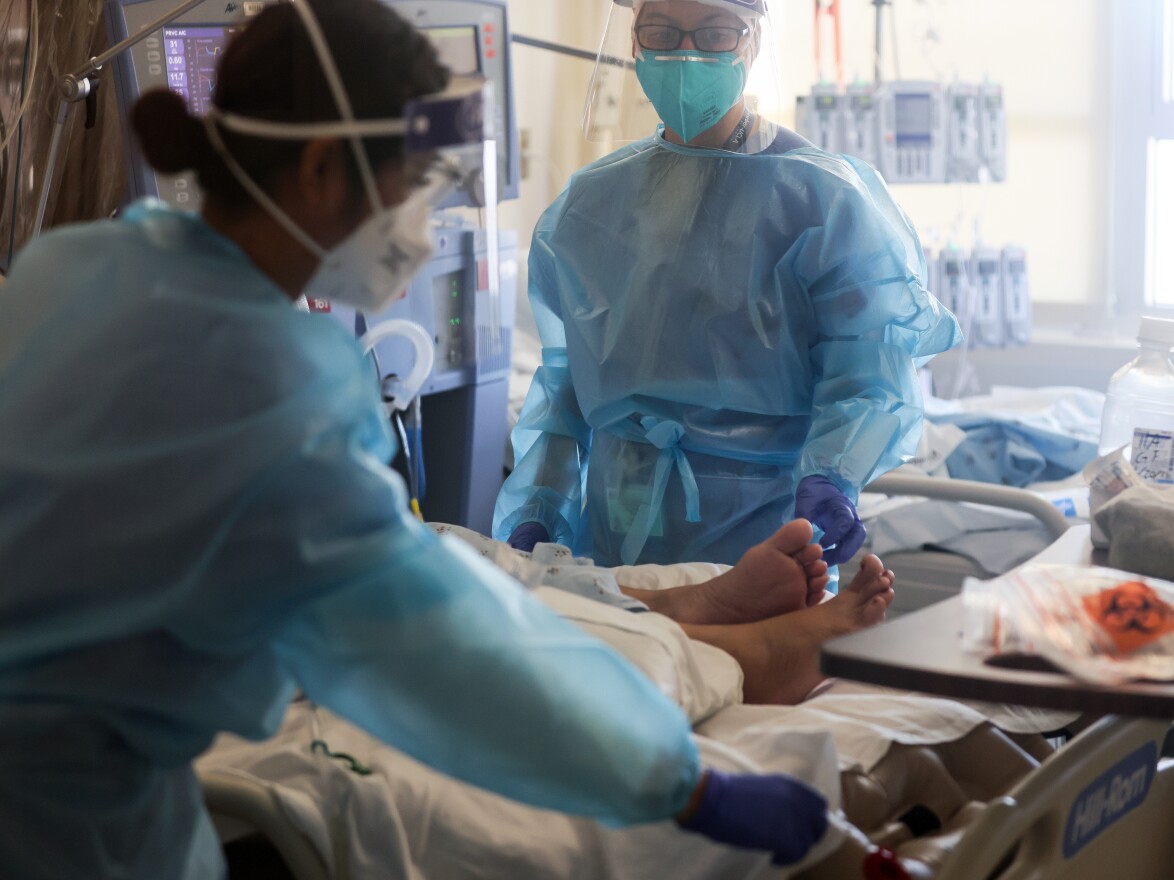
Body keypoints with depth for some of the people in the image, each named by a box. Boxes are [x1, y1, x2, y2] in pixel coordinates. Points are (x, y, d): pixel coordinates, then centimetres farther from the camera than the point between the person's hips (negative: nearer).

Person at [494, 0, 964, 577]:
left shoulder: (823, 197, -1)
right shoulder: (587, 204, 13)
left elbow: (867, 371, -9)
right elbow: (563, 378, 15)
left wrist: (831, 477, -27)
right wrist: (535, 508, 4)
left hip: (763, 538, -3)